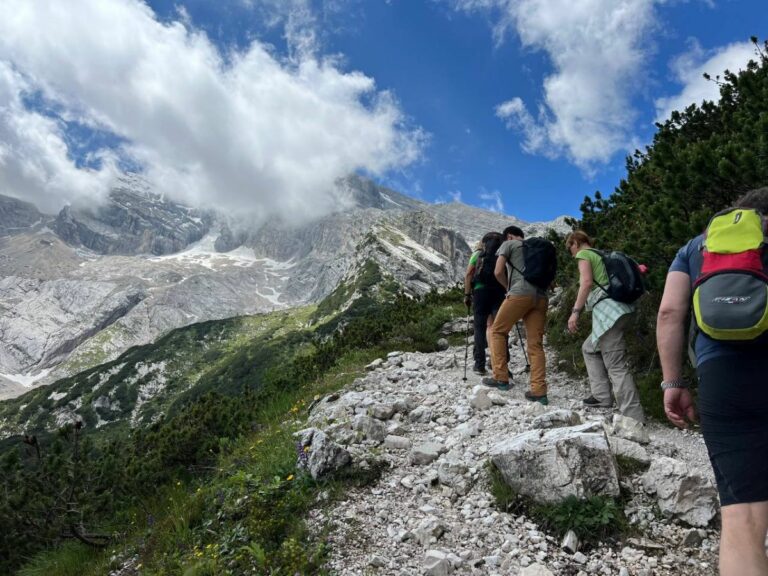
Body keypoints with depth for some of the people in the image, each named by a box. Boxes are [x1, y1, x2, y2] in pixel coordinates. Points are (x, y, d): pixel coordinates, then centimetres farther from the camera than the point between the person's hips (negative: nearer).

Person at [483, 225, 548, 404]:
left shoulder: (508, 244, 12)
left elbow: (498, 272, 2)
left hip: (520, 294, -5)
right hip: (540, 297, 5)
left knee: (497, 331, 10)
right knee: (536, 344, 3)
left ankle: (501, 378, 5)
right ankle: (539, 391, -2)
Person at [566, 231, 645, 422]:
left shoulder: (583, 254, 3)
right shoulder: (601, 254, 27)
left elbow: (586, 282, -13)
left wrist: (575, 311, -14)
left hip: (607, 310, -10)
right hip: (618, 308, 10)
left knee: (616, 366, -11)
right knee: (590, 348, 24)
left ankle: (633, 417, -13)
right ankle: (601, 396, 18)